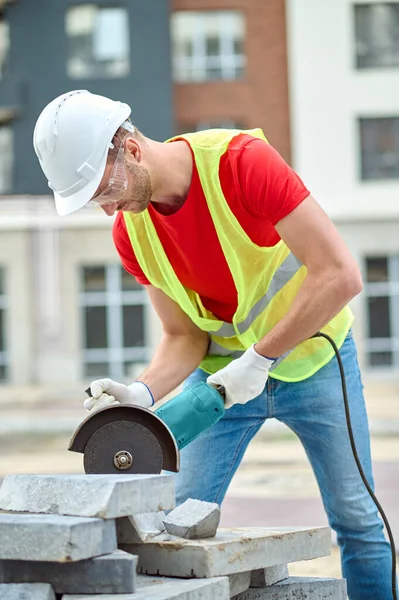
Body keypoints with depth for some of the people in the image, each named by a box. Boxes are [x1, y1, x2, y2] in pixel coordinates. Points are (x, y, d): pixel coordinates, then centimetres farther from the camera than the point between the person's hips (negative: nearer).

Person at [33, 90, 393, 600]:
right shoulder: (130, 232, -11)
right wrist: (143, 393, -26)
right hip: (223, 365, 4)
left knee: (356, 520, -1)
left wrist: (260, 358, -31)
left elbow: (341, 274, -32)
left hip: (311, 356, -3)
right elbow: (184, 337, -5)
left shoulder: (243, 161, -28)